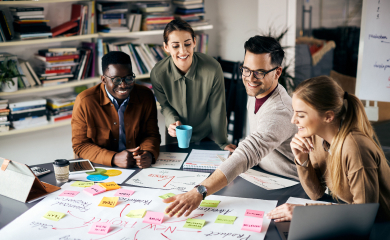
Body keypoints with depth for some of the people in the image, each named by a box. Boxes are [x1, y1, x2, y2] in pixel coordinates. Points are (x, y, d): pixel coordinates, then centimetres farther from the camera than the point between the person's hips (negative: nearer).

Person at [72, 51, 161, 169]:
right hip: (101, 170, -4)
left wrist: (149, 154, -18)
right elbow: (80, 145, -7)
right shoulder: (85, 102, -10)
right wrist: (114, 158, -22)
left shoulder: (146, 96, -1)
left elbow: (151, 134, 6)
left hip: (139, 168, 4)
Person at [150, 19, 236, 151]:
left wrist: (222, 142, -6)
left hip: (208, 136, -1)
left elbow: (217, 109, -16)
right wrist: (172, 122, -24)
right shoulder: (158, 73, -23)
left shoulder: (212, 69, -29)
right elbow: (165, 105, -3)